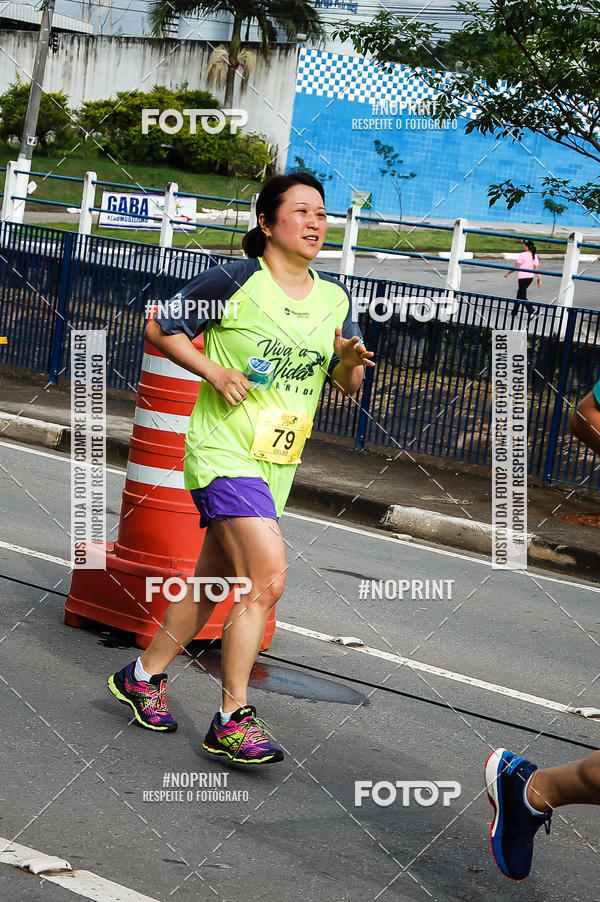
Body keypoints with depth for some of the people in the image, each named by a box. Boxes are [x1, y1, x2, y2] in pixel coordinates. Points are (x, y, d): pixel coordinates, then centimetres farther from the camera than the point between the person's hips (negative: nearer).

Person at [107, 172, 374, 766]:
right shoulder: (236, 281, -10)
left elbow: (347, 384, 15)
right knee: (268, 575, -20)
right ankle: (231, 721, -11)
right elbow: (159, 329, -2)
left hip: (277, 464, 7)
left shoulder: (334, 299, 8)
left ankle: (143, 676, 35)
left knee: (212, 583, 15)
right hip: (224, 452, -7)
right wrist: (215, 372, -13)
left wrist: (350, 359, -8)